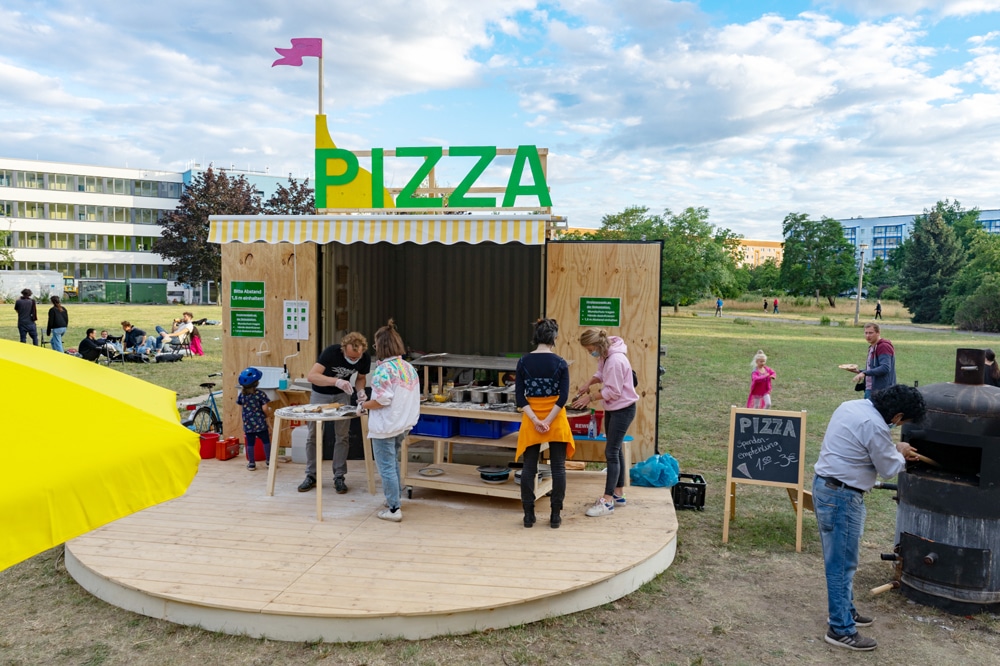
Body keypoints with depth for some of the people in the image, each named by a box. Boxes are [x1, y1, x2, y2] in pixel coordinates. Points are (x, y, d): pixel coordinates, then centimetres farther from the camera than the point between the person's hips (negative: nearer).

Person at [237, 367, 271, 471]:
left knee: (250, 443, 9)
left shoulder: (242, 394, 0)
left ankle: (251, 463, 14)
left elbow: (241, 409, 6)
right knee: (266, 441, 12)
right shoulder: (260, 394, -12)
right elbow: (264, 408, -15)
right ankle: (268, 461, 18)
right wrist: (266, 416, 5)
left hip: (247, 423, 3)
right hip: (260, 423, -3)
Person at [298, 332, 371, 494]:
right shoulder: (331, 352, -32)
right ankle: (311, 476, 15)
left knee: (343, 436, 0)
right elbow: (311, 376, -40)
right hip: (320, 393, -2)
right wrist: (336, 381, -52)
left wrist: (360, 391, -20)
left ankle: (339, 477, 10)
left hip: (342, 395, 2)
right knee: (313, 435, 2)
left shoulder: (365, 359, -19)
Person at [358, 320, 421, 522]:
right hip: (403, 424, 8)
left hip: (385, 427, -8)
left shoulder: (384, 369, -20)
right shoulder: (409, 368, 4)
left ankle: (393, 509, 8)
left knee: (386, 467, 3)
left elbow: (382, 400, -23)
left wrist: (363, 405, -5)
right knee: (393, 463, 23)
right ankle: (393, 500, 34)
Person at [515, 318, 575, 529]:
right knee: (558, 467, 8)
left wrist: (535, 420, -11)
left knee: (529, 467, 9)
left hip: (531, 420, 1)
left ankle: (528, 515, 12)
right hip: (556, 419, -1)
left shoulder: (523, 362, -3)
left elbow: (519, 397, -7)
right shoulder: (560, 363, -7)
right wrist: (548, 421, -14)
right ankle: (555, 515, 10)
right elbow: (563, 397, -14)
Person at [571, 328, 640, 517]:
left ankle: (607, 501, -4)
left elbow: (613, 391, -24)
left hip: (623, 409, -10)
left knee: (611, 452, -9)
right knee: (616, 450, 16)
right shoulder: (605, 355, 1)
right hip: (612, 408, 10)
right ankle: (618, 494, 28)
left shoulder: (616, 360, -28)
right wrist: (589, 383, -1)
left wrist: (590, 397, -16)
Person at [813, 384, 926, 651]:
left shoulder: (851, 406, 7)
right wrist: (900, 453, 13)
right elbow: (889, 469, -7)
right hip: (842, 496, -10)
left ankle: (845, 611, 36)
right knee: (842, 563, -1)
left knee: (839, 559, 22)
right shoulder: (875, 426, -21)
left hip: (824, 485, 10)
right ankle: (841, 629, 8)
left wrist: (893, 451, 19)